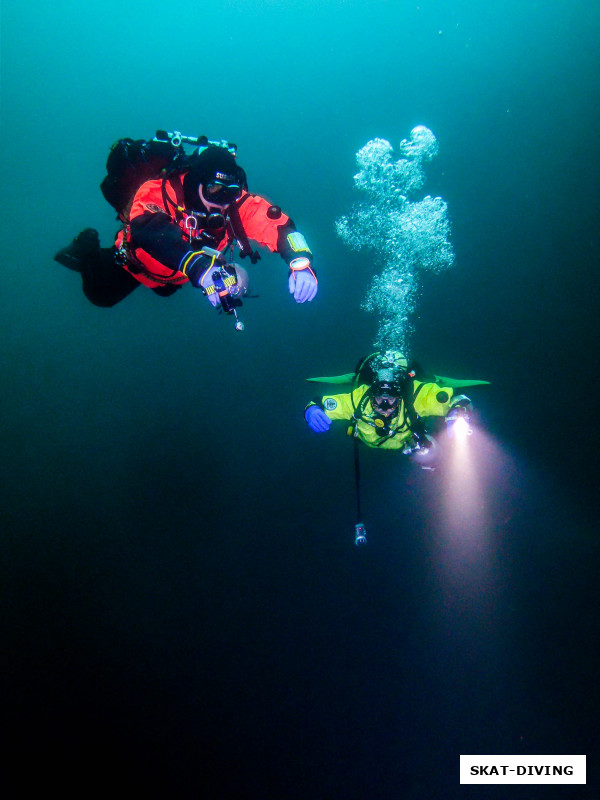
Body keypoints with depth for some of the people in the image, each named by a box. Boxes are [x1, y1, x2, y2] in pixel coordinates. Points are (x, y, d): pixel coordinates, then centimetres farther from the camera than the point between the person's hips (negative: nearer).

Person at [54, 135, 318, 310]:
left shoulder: (237, 203, -36)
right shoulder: (159, 192, -47)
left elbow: (278, 224, -44)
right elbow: (149, 228, -66)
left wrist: (300, 261, -65)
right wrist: (195, 264, -83)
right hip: (137, 261, -4)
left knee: (165, 290, 33)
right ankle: (87, 250, 35)